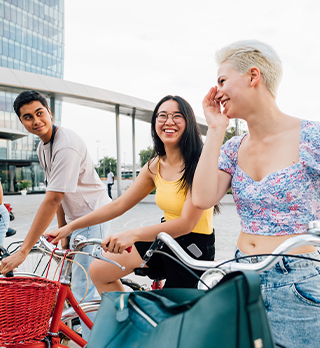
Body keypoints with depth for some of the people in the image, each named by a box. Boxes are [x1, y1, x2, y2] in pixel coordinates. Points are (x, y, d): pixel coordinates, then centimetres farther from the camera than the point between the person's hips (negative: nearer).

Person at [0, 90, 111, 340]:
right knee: (85, 282, 20)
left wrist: (23, 251, -28)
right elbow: (58, 197, 9)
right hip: (77, 219, 10)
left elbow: (52, 200, -29)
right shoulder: (43, 147, 7)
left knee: (83, 288, -7)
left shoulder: (66, 145, -24)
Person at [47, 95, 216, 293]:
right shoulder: (155, 166, 2)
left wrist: (133, 234, -38)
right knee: (99, 270, 6)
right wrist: (70, 227, 3)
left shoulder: (199, 163, -19)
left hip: (194, 246, -6)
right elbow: (118, 205, 5)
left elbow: (187, 223, -27)